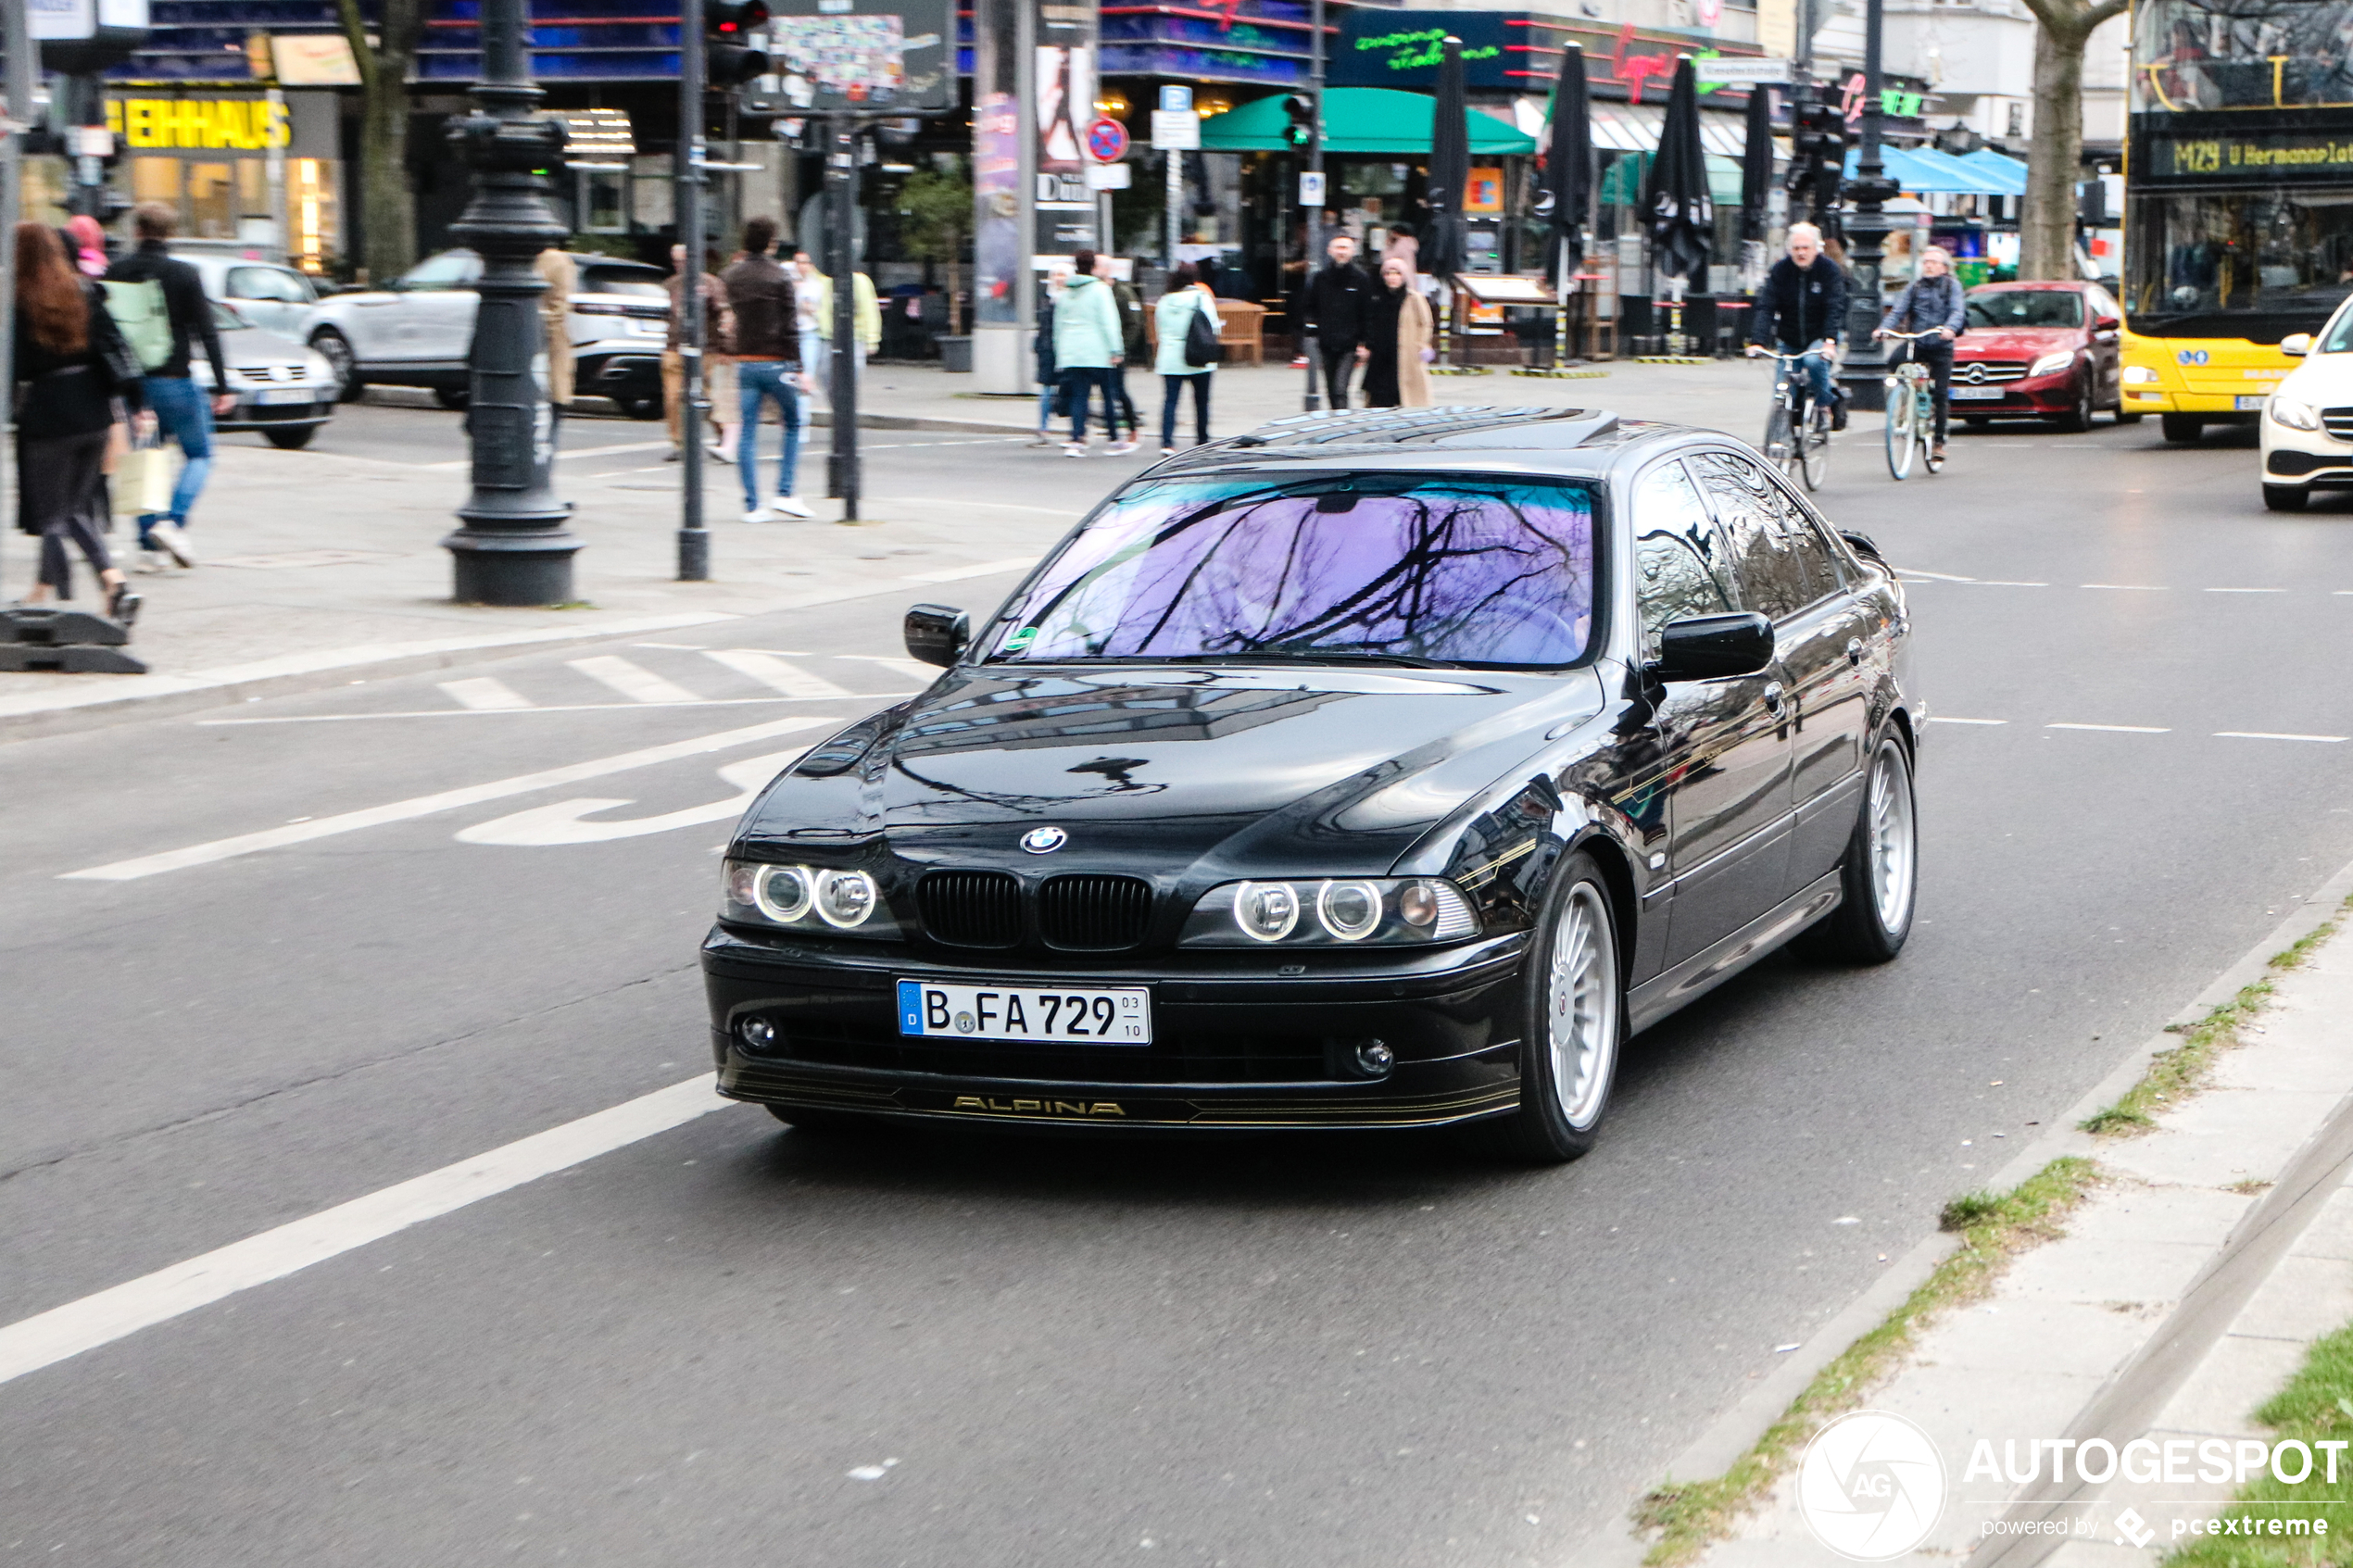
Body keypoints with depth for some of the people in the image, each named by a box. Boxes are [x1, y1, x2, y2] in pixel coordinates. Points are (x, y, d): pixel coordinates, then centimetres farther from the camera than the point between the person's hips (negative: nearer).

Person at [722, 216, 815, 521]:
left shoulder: (731, 277, 4)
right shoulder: (780, 278, -9)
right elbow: (790, 327, -11)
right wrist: (800, 369, -8)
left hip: (745, 363, 4)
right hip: (776, 363, -4)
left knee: (748, 433, 5)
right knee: (792, 424, 12)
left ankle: (752, 505, 1)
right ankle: (786, 493, 2)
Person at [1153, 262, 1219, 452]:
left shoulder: (1164, 301, 9)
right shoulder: (1201, 298, -3)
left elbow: (1159, 332, 15)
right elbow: (1212, 326, -2)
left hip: (1169, 360, 2)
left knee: (1170, 400, -3)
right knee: (1201, 401, 9)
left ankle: (1167, 443, -16)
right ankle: (1202, 442, 15)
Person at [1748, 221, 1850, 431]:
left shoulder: (1829, 269, -11)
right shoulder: (1780, 270, -7)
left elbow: (1835, 309, -21)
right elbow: (1766, 308, -14)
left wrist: (1830, 341, -37)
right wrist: (1758, 341, -29)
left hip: (1820, 337, -3)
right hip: (1789, 340, 3)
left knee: (1814, 361, -34)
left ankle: (1831, 401, -9)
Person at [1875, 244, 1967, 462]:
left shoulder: (1952, 286, 3)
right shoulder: (1914, 287, 11)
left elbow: (1958, 311, -11)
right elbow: (1897, 311, 2)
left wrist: (1950, 328, -34)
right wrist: (1883, 328, -18)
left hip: (1941, 346, -2)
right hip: (1915, 342, 2)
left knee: (1941, 394, -5)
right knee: (1894, 361, -30)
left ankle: (1939, 442, 6)